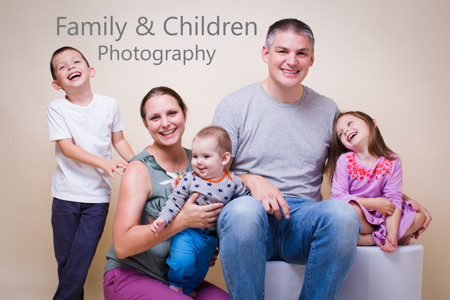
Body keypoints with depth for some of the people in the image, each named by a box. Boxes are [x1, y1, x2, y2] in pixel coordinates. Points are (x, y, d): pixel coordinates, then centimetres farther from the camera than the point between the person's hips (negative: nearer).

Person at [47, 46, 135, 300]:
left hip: (97, 196, 0)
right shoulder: (57, 108, -4)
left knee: (80, 259, -3)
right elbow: (67, 148, -12)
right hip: (66, 195, 0)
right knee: (65, 258, 9)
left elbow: (119, 140, 12)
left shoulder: (109, 105, 0)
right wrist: (105, 163, -25)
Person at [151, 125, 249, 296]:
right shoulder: (190, 179, -13)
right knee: (183, 261, -22)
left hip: (211, 237, 3)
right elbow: (175, 201, -10)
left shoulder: (233, 183, -10)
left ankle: (186, 290, 48)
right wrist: (163, 219, -21)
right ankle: (175, 285, 11)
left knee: (200, 267, 20)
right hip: (187, 231, -3)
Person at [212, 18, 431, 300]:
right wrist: (252, 181, -16)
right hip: (253, 222, -2)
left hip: (304, 218, 2)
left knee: (343, 213, -31)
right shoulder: (235, 105, 4)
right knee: (243, 211, -38)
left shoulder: (327, 110, 14)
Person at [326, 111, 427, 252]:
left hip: (380, 216, 4)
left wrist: (392, 234, -20)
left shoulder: (392, 161, -3)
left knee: (419, 216, -11)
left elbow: (394, 199, -7)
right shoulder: (344, 161, -8)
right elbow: (337, 197, -13)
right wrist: (373, 203, -19)